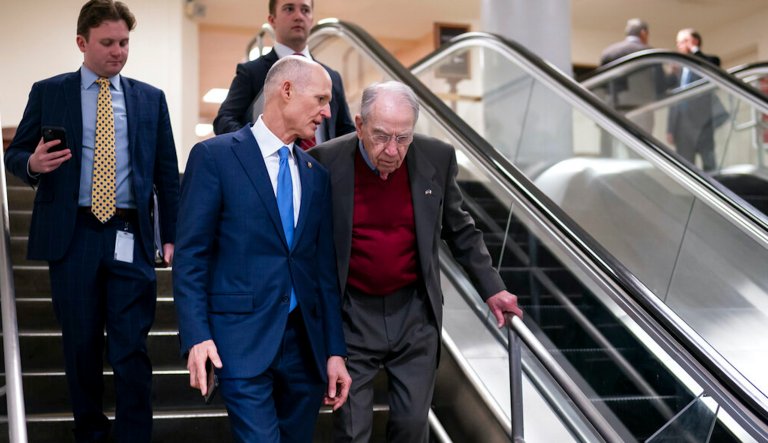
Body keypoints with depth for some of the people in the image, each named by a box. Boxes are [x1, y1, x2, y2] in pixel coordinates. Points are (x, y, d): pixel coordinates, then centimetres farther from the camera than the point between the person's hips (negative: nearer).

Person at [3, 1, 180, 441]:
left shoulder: (150, 99, 9)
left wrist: (172, 237, 2)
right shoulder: (47, 92, 6)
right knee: (81, 344, 11)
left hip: (130, 237, 0)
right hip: (72, 235, 0)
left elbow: (167, 173, 9)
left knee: (132, 347, -3)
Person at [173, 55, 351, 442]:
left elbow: (324, 268, 13)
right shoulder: (214, 156, -3)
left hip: (305, 341, 6)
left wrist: (335, 350, 10)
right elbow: (190, 256, -6)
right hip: (243, 340, -5)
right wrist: (196, 336, -15)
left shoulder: (316, 175, 14)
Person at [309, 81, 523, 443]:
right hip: (351, 315, -2)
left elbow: (458, 229, 8)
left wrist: (491, 289, 6)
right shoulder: (325, 162, -13)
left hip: (415, 312, 2)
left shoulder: (437, 158, -7)